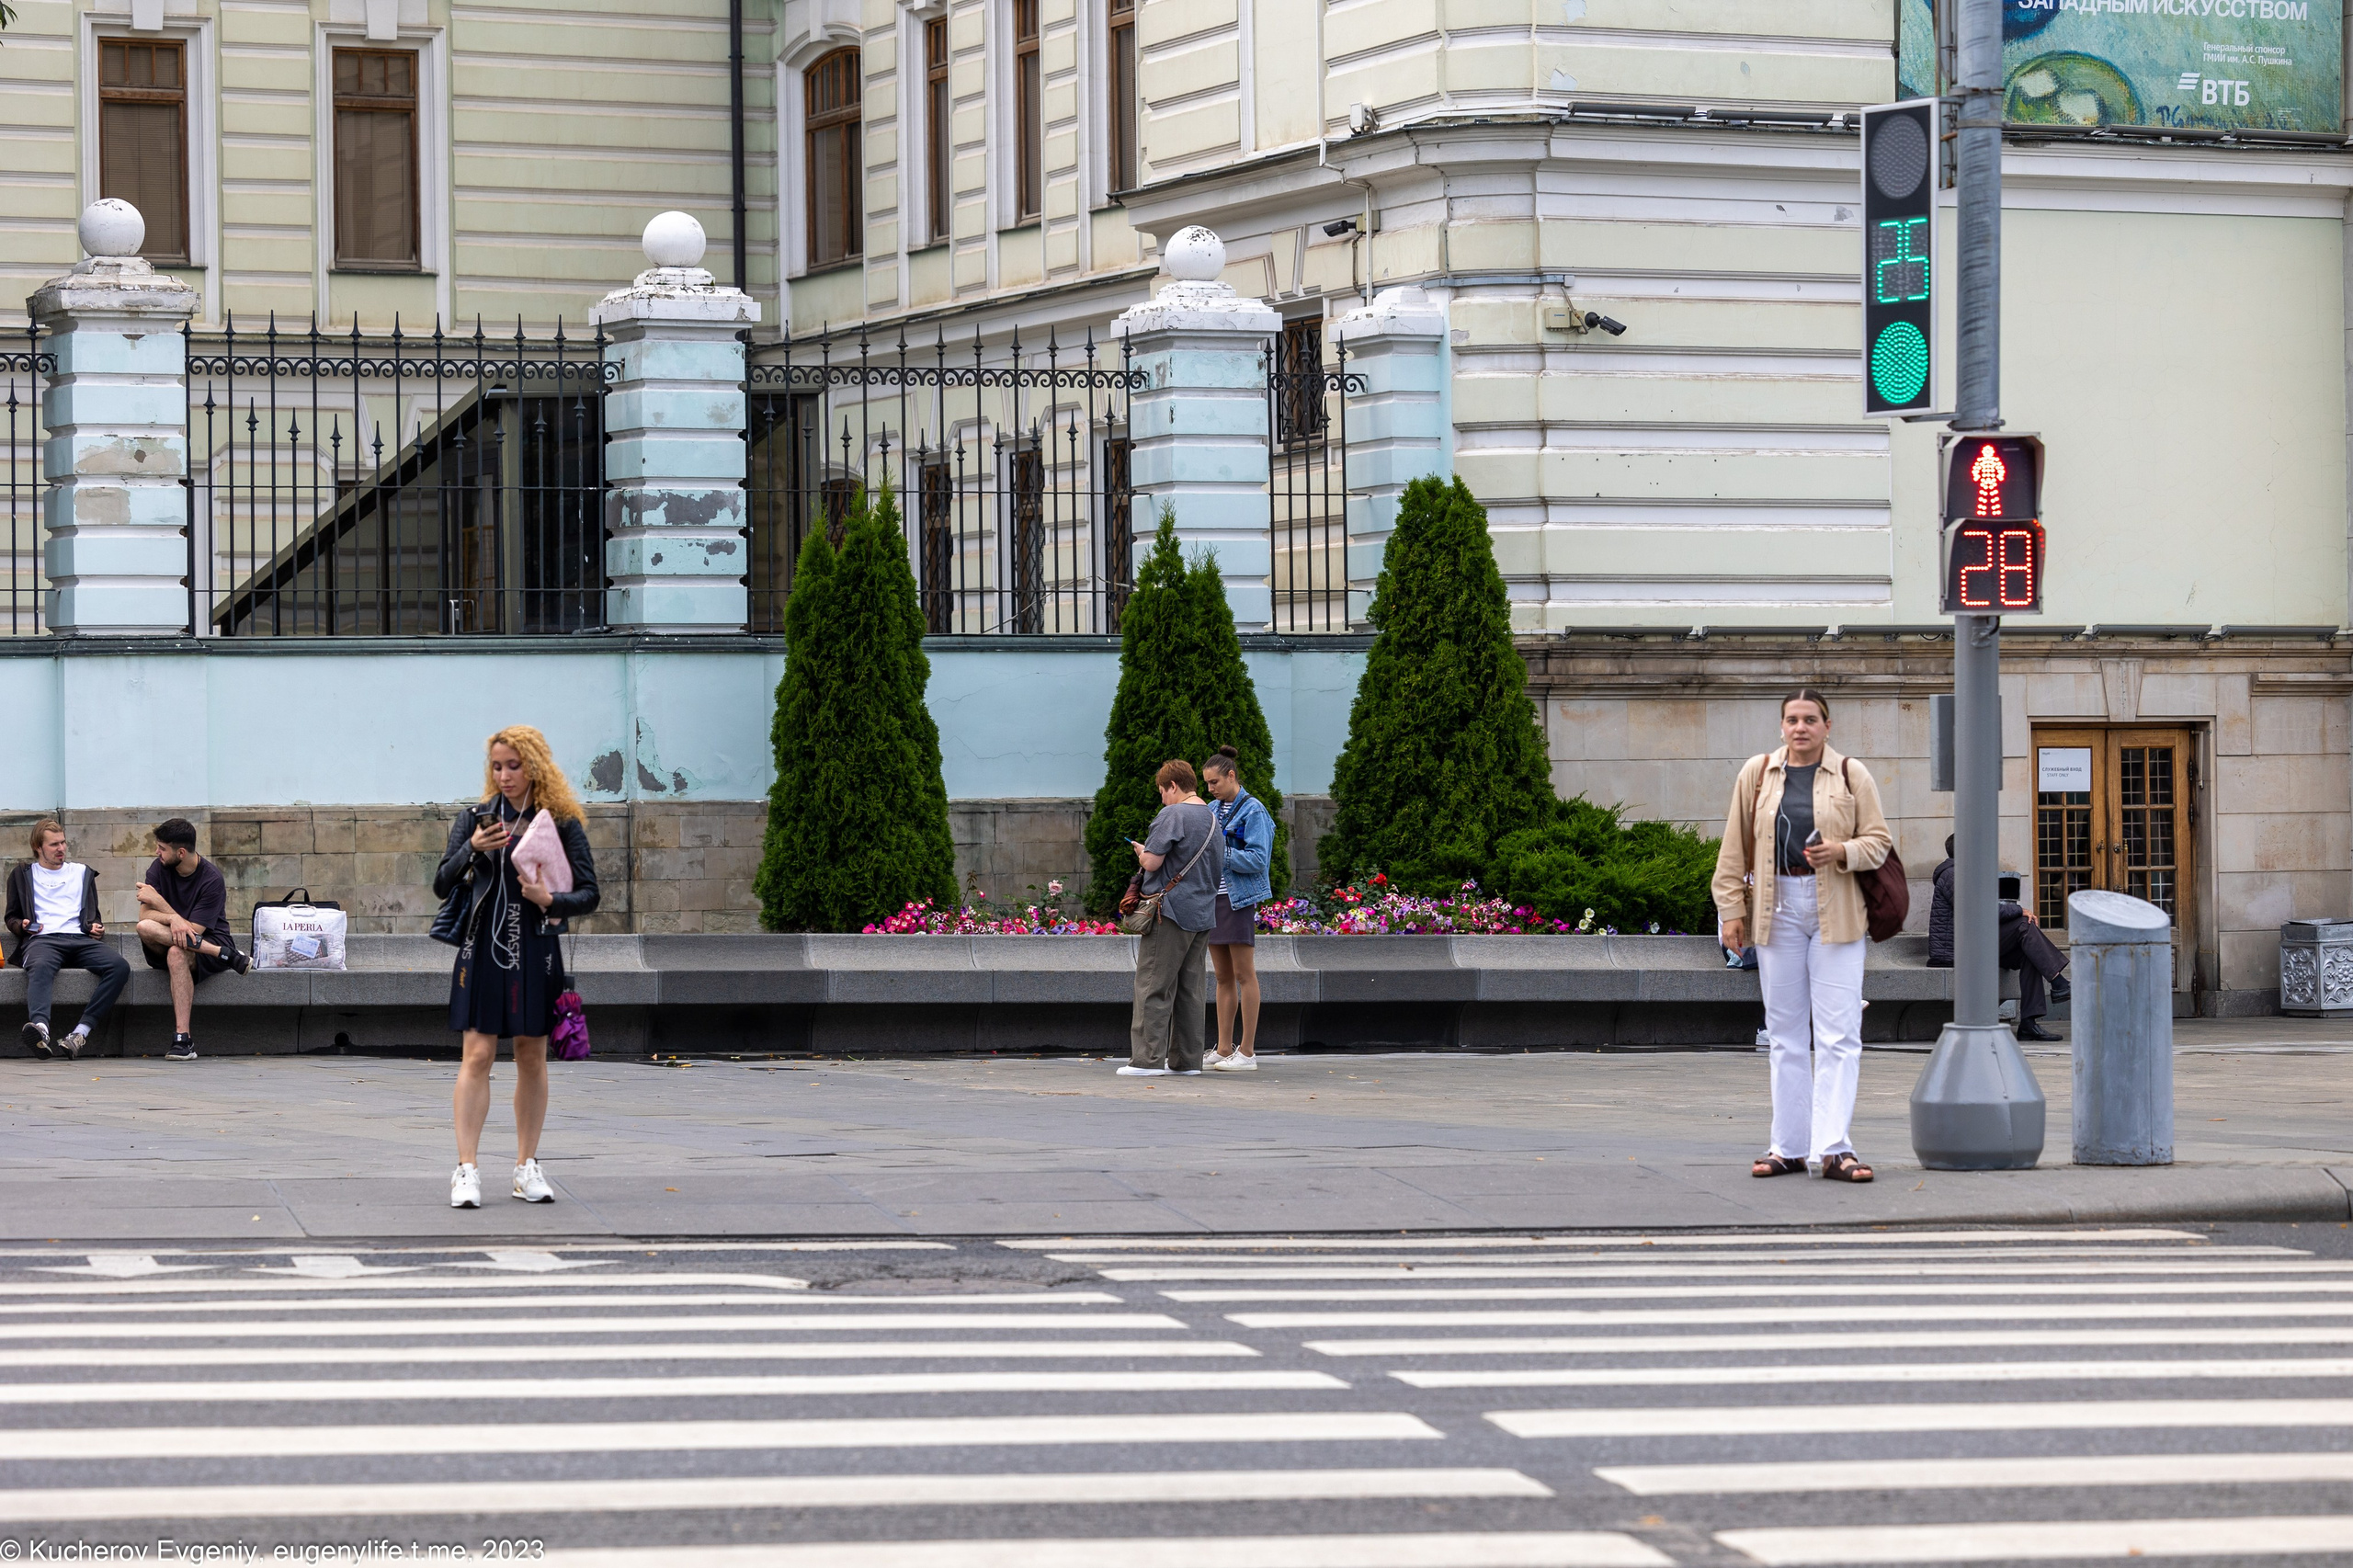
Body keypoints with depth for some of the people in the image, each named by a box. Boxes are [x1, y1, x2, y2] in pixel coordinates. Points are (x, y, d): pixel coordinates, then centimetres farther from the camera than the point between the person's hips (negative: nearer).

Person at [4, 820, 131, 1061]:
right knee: (41, 967, -42)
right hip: (42, 939, -3)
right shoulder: (23, 875, 24)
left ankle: (80, 1033, -39)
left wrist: (96, 928, 8)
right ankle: (40, 1028, -66)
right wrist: (23, 926, -1)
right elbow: (12, 917, 22)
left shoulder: (82, 873, 30)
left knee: (120, 966, -30)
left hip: (80, 939, 3)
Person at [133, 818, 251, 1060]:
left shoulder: (212, 879, -16)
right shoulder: (159, 868, -1)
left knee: (177, 953, -40)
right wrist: (172, 919, -29)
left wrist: (158, 902, -16)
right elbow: (145, 915, -9)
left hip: (209, 941, -5)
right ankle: (229, 957, -27)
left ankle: (182, 1039, -44)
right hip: (166, 945, 5)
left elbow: (193, 931, -20)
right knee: (145, 928, -30)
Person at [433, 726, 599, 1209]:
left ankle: (527, 1167, 17)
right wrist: (472, 850, -14)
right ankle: (466, 1170, -10)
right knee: (478, 1055, -8)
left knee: (532, 1057, 7)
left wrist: (550, 900, -17)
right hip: (483, 949, 0)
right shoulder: (475, 819, 6)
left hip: (537, 952, 0)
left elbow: (589, 893, 2)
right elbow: (441, 886, 2)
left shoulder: (563, 822, 3)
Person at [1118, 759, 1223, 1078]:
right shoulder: (1213, 819, 16)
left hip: (1171, 910, -8)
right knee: (1190, 988, 11)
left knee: (1154, 986, -5)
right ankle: (1187, 1059, 12)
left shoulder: (1173, 815, -11)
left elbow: (1152, 862, -18)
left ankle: (1149, 1059, -7)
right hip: (1203, 913, 8)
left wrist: (1141, 851, 5)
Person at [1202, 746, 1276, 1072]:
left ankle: (1248, 1052, -4)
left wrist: (1219, 853, -18)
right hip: (1212, 897, 7)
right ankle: (1224, 1049, 11)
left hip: (1239, 898, -7)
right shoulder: (1213, 810, 15)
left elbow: (1257, 859, -13)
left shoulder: (1253, 810, -7)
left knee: (1244, 975, -5)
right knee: (1223, 977, 9)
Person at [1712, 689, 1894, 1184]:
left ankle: (1833, 1149, -9)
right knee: (1786, 1032, 6)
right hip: (1777, 909, 2)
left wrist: (1841, 852, -14)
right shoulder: (1756, 775, 8)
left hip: (1836, 913, -2)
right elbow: (1734, 849, 10)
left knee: (1838, 1033, -7)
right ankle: (1789, 1147, 12)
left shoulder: (1852, 776, 4)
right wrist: (1732, 908, 4)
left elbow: (1878, 841, 5)